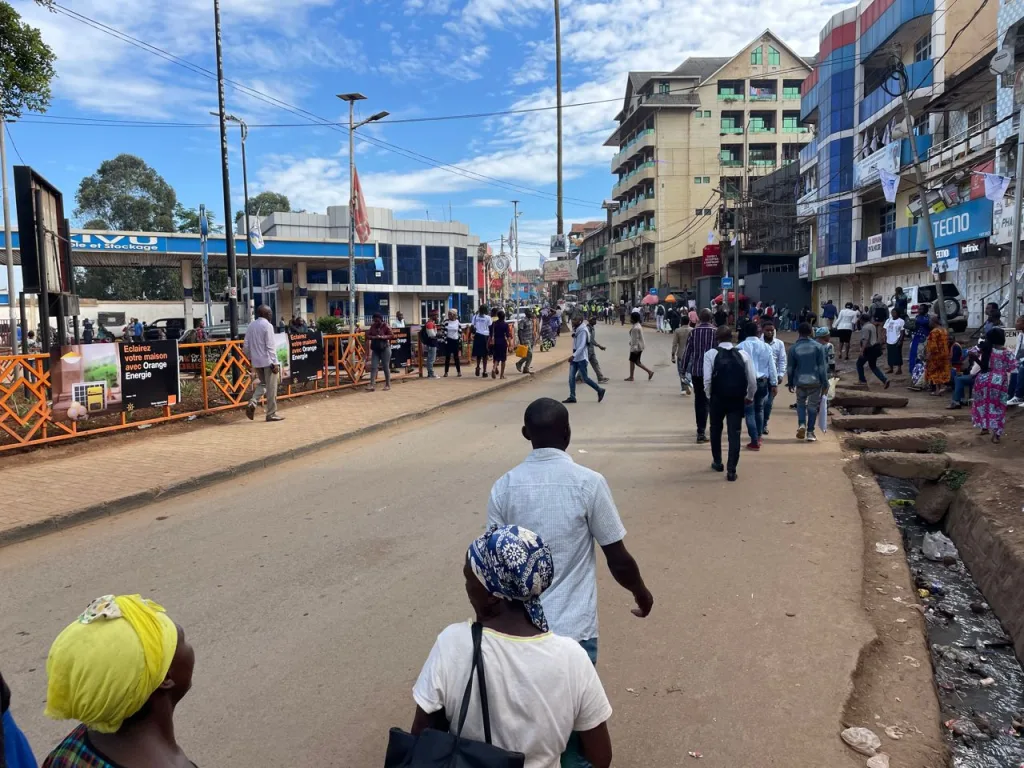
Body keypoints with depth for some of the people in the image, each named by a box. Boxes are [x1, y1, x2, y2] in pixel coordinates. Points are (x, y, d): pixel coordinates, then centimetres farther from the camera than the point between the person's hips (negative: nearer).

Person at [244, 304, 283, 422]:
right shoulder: (267, 326, -12)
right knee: (271, 388, 2)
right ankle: (271, 414, 7)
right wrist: (274, 363, -15)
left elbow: (246, 346, 10)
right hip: (268, 361, -7)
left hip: (256, 362, 7)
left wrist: (250, 358, 22)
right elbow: (270, 346, -16)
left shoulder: (251, 326, 8)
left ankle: (252, 403, -2)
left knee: (262, 384, 22)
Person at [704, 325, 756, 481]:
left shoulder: (711, 353, -5)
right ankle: (731, 470, 0)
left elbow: (707, 379, -12)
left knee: (716, 429, 20)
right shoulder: (743, 354, 1)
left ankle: (717, 462, 33)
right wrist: (750, 397, 15)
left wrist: (708, 395, 4)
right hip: (738, 399, 1)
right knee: (734, 433, 4)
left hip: (717, 398, -1)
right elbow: (752, 379, 0)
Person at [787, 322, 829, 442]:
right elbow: (822, 367, -4)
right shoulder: (818, 347, -5)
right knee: (812, 406, 8)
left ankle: (801, 424, -3)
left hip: (800, 381, 1)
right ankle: (810, 432, 9)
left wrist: (790, 382, 15)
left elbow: (790, 368, 3)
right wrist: (825, 383, 2)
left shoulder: (793, 348, -3)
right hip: (815, 381, -1)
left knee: (801, 403, 18)